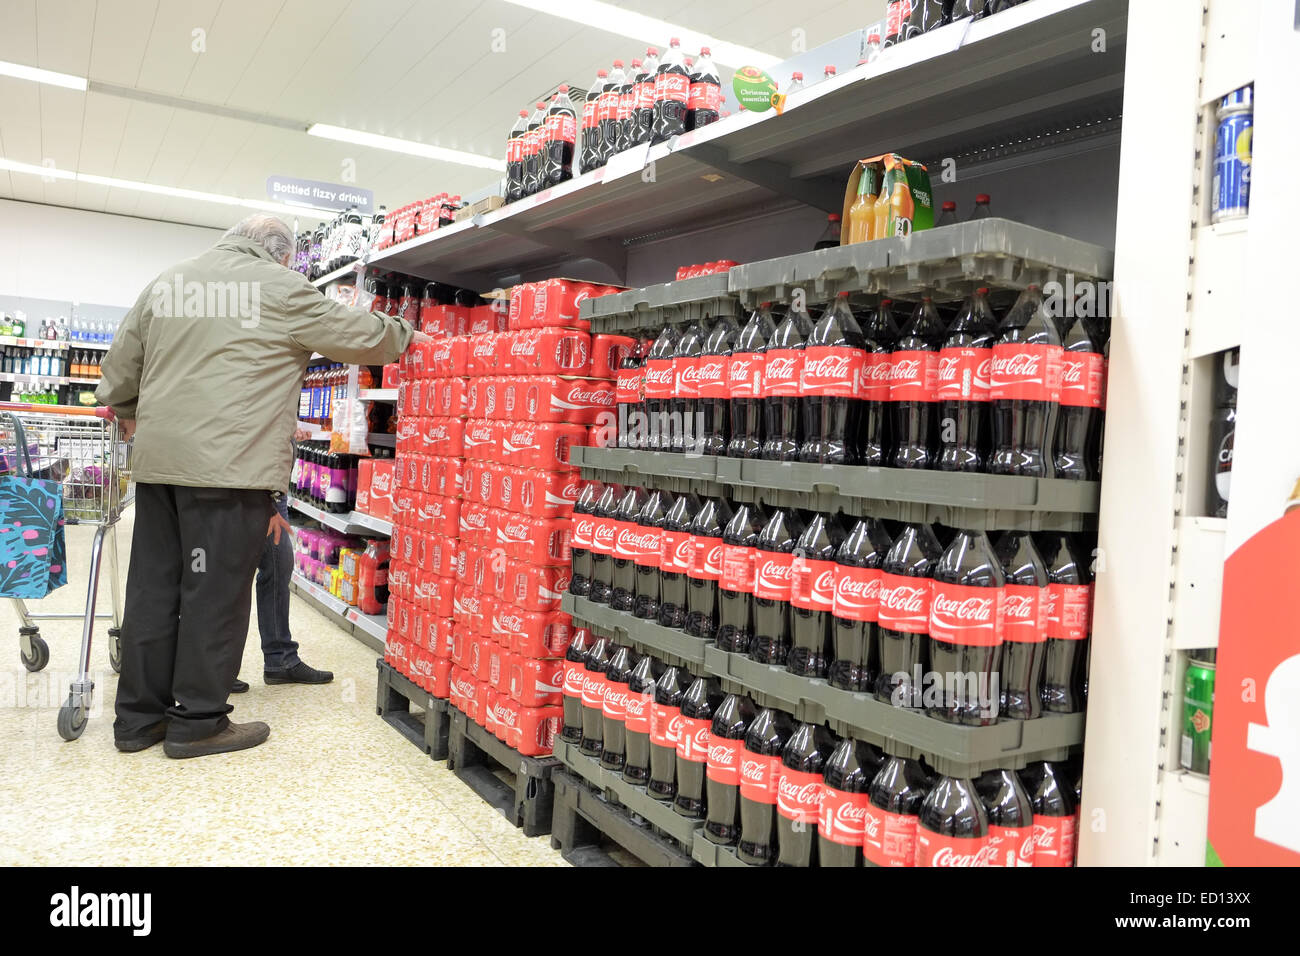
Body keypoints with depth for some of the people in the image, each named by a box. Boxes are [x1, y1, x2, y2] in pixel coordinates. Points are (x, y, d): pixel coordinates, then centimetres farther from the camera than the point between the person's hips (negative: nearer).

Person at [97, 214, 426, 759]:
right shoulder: (279, 287, -2)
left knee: (153, 588, 12)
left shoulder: (165, 284, 17)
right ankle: (197, 722, 10)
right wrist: (406, 336, 24)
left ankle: (138, 717, 22)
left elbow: (118, 370, 21)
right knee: (217, 592, 1)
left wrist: (129, 412, 41)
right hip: (231, 466, -7)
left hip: (157, 462, 7)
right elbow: (358, 335, 4)